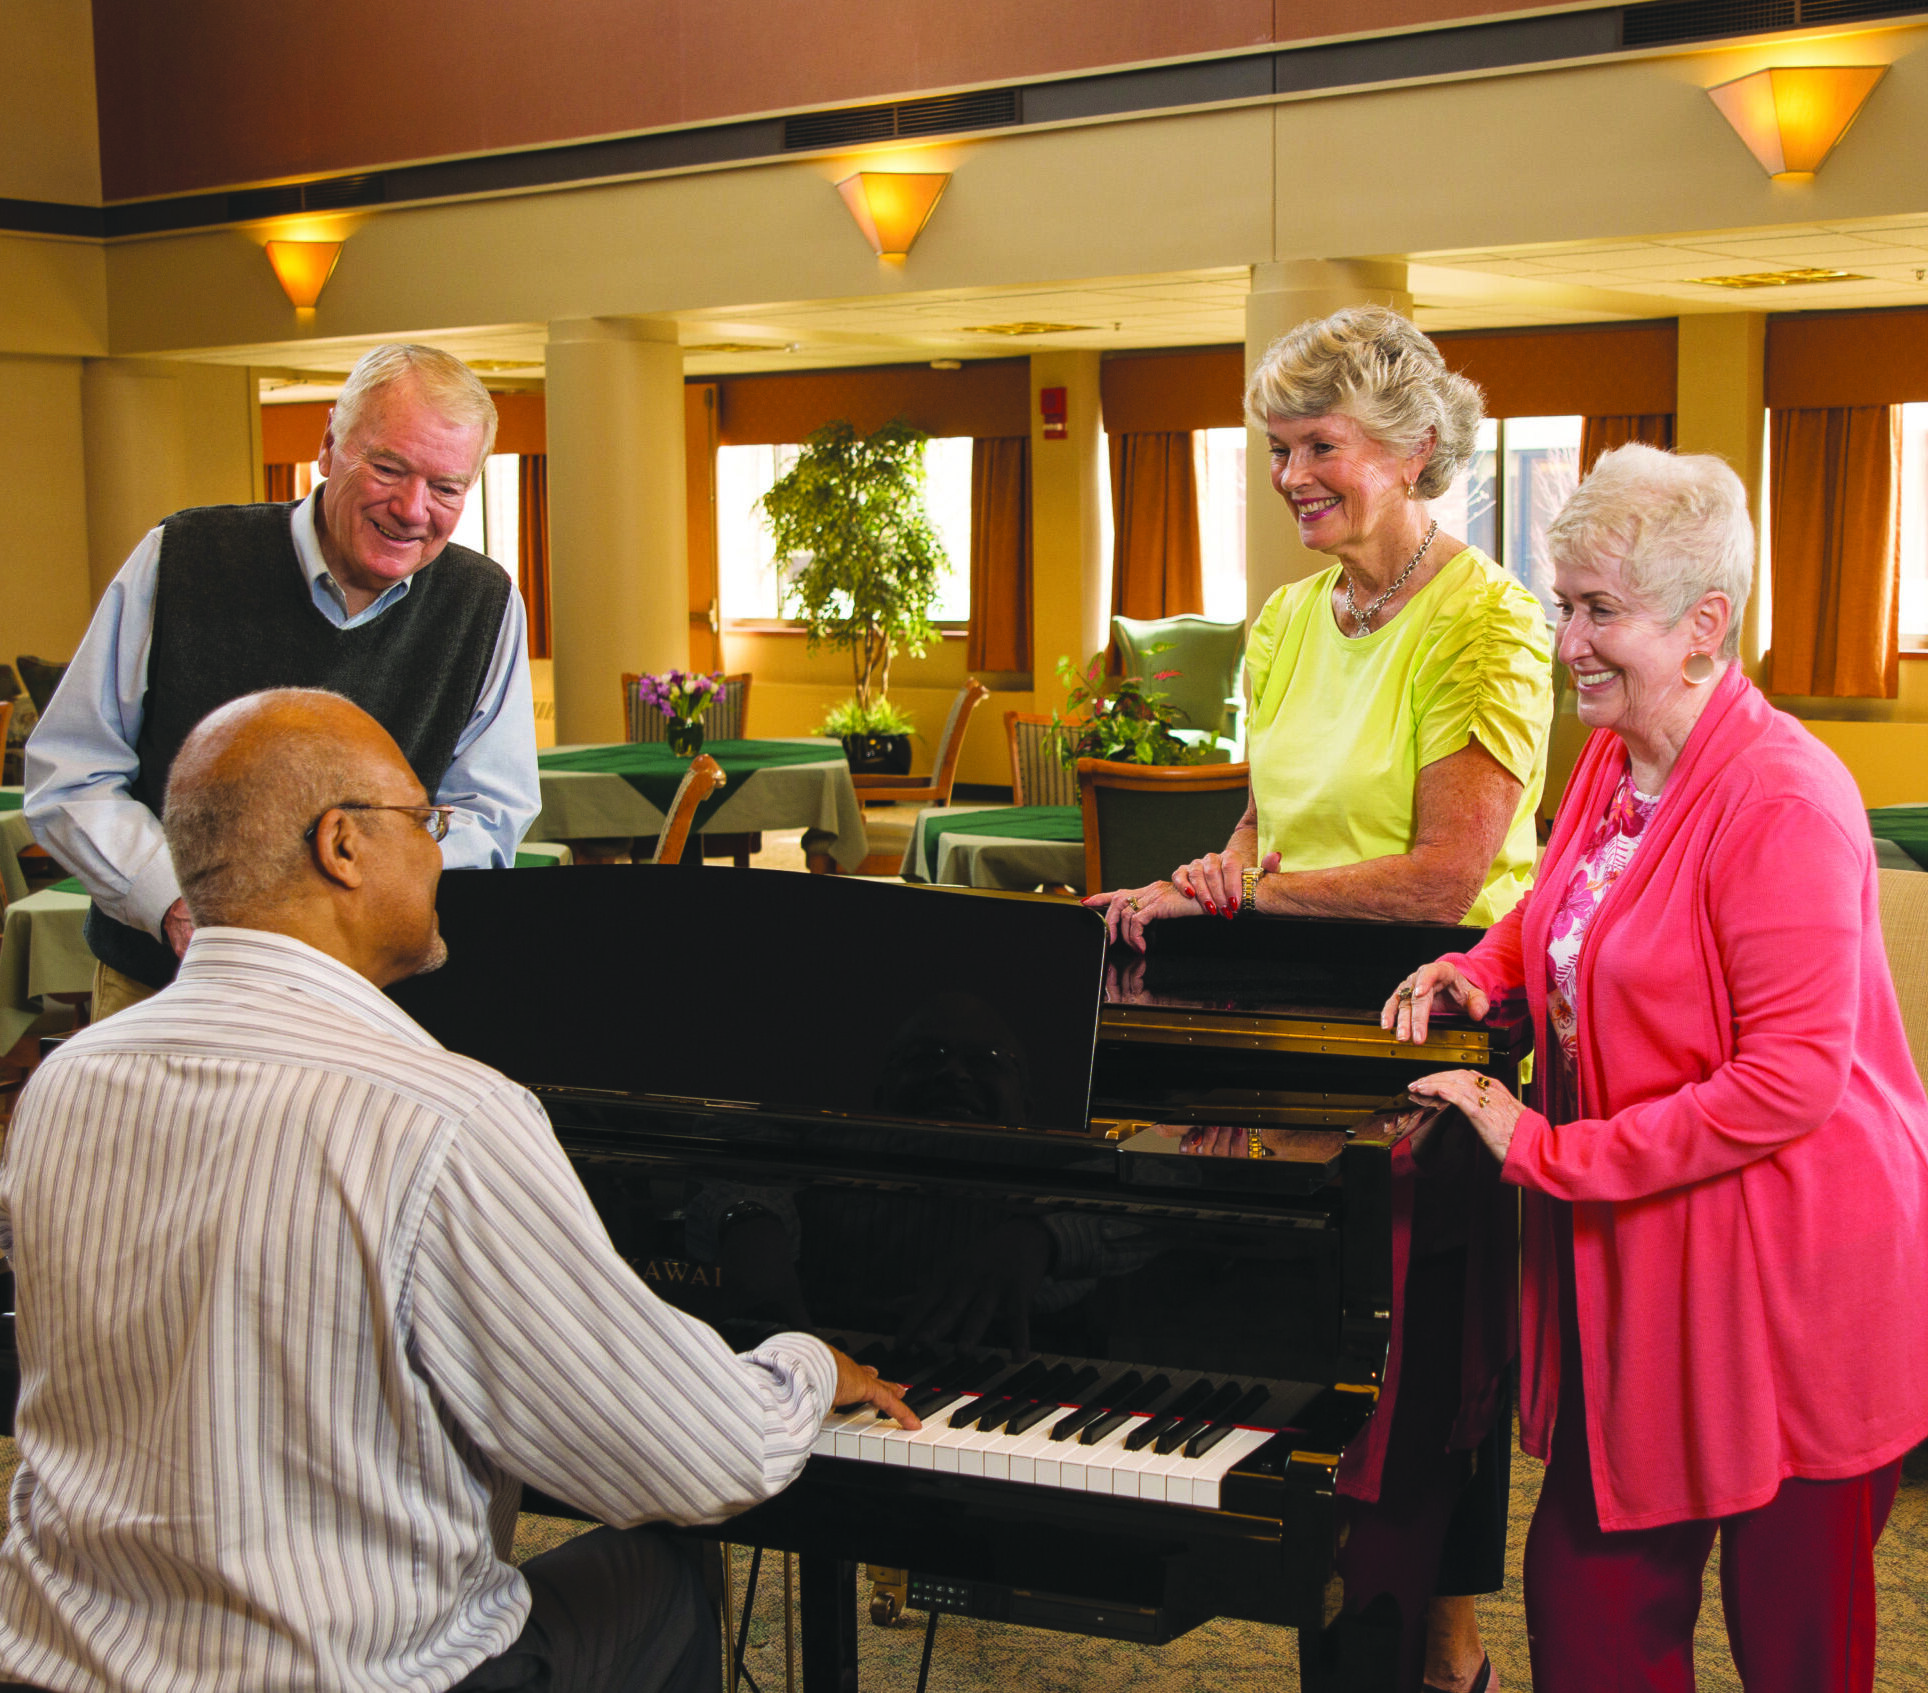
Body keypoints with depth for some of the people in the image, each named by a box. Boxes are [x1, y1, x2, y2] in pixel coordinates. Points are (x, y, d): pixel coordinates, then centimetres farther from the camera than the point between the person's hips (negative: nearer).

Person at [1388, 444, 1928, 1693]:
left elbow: (1791, 1081, -25)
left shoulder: (1781, 799, -21)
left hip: (1786, 1282, -8)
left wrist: (1547, 1152, -20)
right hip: (1634, 1261, 8)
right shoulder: (1612, 763, 7)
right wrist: (1478, 973, 6)